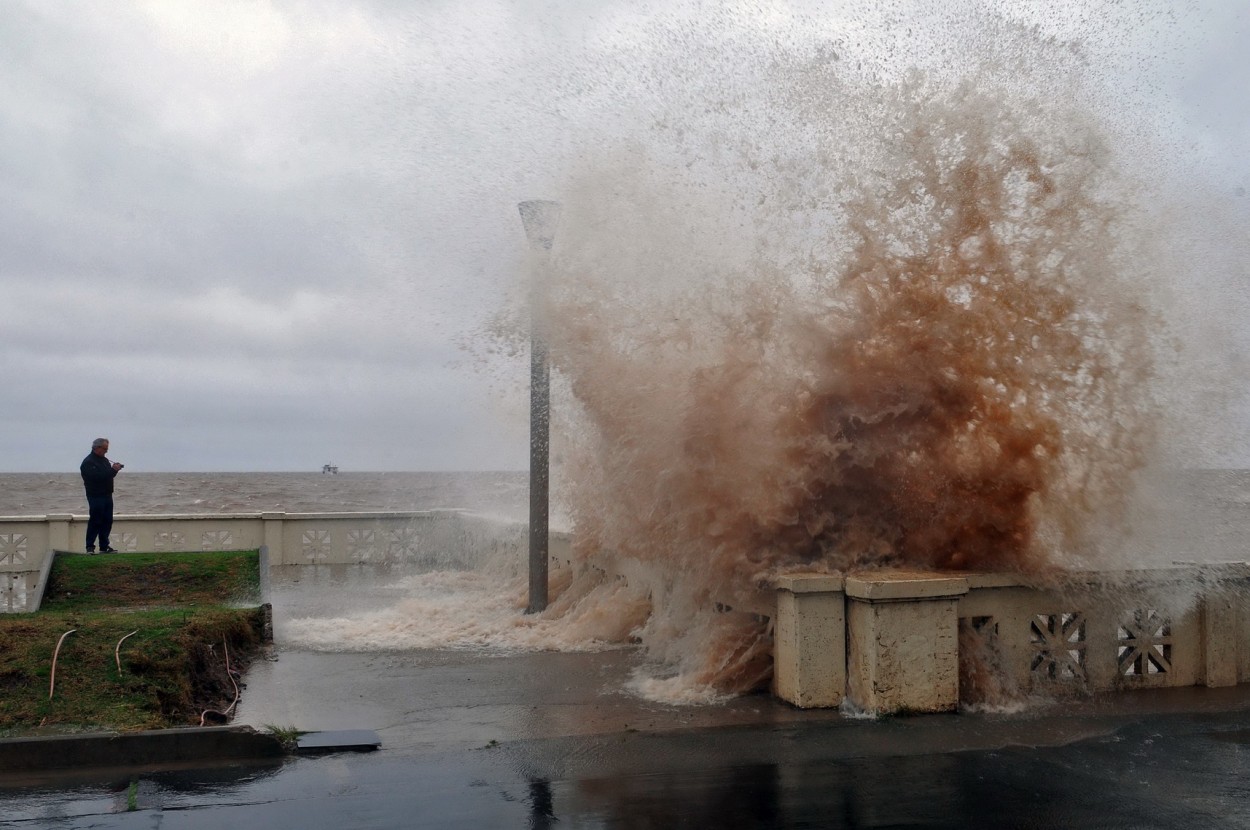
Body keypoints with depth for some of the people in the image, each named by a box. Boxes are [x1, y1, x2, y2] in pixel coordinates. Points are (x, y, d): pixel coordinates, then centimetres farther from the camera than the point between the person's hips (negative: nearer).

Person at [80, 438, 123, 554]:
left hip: (107, 495, 8)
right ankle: (90, 547, 1)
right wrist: (113, 470, -22)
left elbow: (108, 475, 18)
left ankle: (104, 546, 14)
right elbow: (97, 477, -23)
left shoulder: (104, 460, 17)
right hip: (96, 496, -8)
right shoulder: (88, 462, -10)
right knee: (95, 521, -6)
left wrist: (115, 469, -2)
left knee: (107, 521, 8)